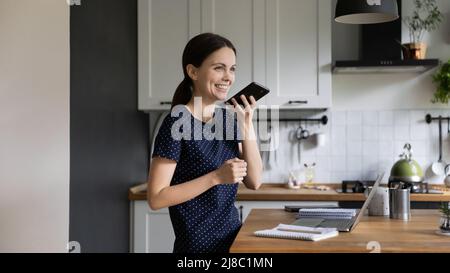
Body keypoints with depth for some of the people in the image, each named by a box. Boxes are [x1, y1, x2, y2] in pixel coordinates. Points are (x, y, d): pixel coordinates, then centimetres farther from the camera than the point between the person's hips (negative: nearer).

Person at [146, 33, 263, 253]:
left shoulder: (228, 118, 3)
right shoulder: (177, 123, -16)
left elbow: (254, 182, 0)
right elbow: (156, 198, -19)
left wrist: (246, 126, -9)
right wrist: (216, 177, -24)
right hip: (198, 244, -6)